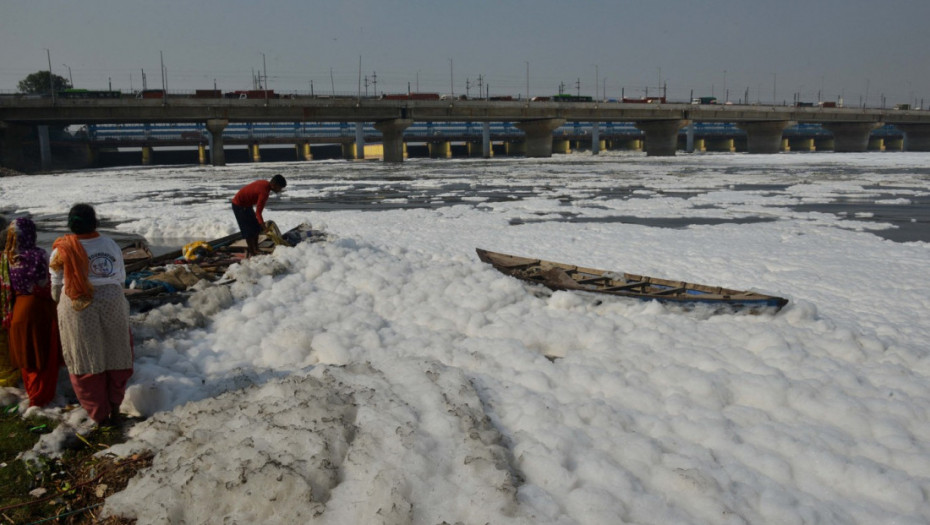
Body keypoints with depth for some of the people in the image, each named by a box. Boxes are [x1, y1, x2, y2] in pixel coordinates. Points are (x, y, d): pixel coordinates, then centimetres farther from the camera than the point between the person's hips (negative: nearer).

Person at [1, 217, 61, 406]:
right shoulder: (38, 255, -15)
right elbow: (47, 285, -12)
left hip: (18, 310, 4)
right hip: (40, 308, -4)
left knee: (26, 353, 16)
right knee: (43, 354, 7)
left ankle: (31, 390, 30)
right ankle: (41, 396, 12)